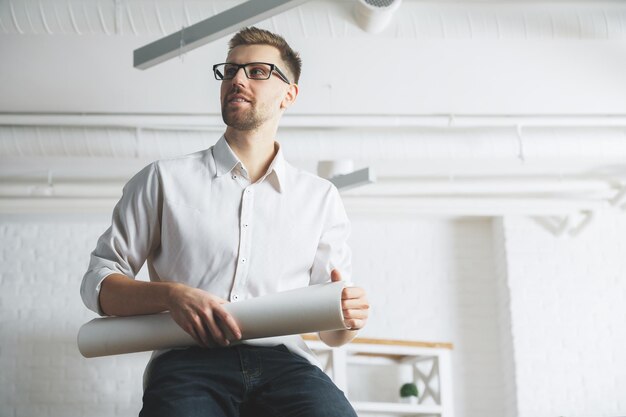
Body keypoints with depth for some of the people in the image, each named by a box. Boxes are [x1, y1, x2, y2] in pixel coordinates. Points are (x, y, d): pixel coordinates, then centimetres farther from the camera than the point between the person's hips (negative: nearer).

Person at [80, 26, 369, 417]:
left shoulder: (321, 197, 17)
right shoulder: (165, 179, 12)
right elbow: (98, 283, 10)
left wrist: (347, 319, -6)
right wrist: (171, 295, -9)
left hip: (283, 360, 2)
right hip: (190, 360, -1)